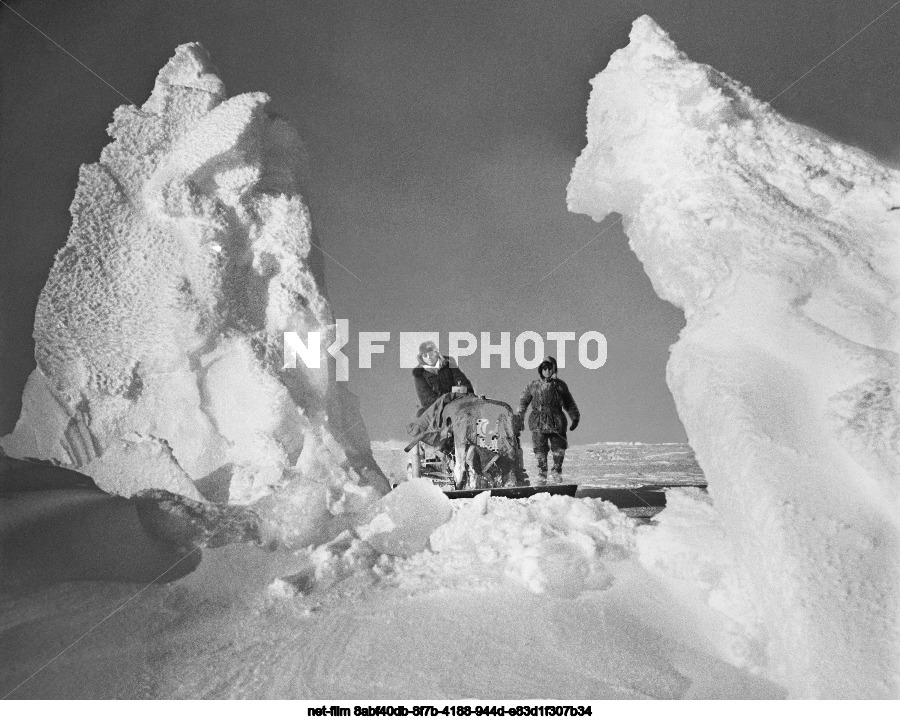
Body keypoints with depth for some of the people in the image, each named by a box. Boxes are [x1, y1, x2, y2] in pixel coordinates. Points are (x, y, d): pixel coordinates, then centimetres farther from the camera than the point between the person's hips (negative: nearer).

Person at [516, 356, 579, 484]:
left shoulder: (560, 385, 7)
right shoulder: (533, 386, 6)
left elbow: (569, 403, 15)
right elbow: (524, 401, 14)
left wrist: (575, 417, 13)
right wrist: (519, 418, 9)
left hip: (557, 422, 1)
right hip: (539, 424, 0)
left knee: (559, 449, 2)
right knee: (540, 450, 1)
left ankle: (557, 472, 21)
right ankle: (541, 475, 13)